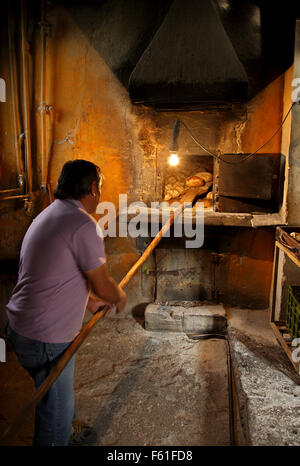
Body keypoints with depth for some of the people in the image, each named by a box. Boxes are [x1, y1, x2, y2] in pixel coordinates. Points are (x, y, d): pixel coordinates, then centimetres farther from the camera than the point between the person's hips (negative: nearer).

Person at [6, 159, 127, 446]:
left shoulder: (48, 215, 11)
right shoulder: (83, 224, -21)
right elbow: (102, 285, -16)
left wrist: (89, 300, 25)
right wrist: (120, 298, 6)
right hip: (45, 338, -10)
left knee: (60, 400, 30)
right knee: (56, 413, 11)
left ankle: (65, 438, 52)